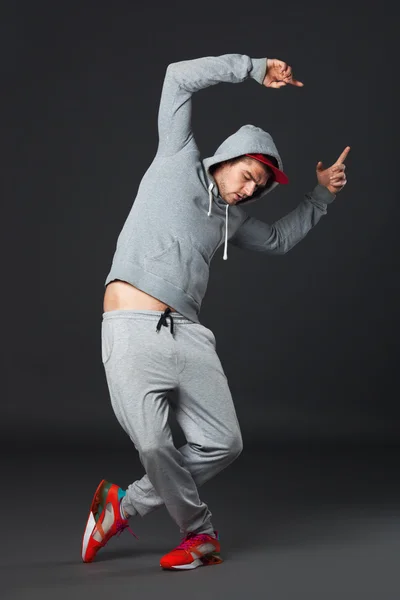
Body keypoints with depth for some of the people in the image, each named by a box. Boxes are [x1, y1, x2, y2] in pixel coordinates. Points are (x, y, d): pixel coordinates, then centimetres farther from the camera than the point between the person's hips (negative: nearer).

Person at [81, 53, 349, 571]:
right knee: (154, 445, -18)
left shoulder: (233, 219, 24)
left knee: (223, 444, -3)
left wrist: (322, 194, 36)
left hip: (187, 334, 6)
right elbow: (180, 77, 6)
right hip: (132, 331, -6)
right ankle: (198, 530, 9)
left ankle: (126, 505, 14)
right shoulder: (178, 162, 10)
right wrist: (253, 68, 8)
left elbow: (280, 239, 42)